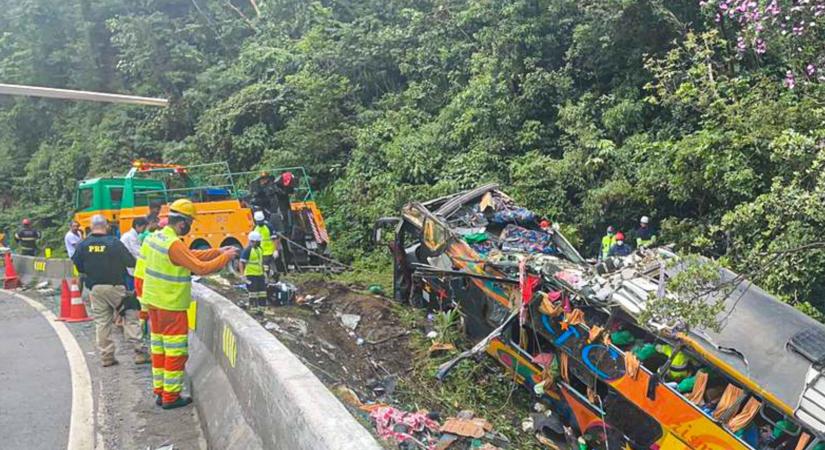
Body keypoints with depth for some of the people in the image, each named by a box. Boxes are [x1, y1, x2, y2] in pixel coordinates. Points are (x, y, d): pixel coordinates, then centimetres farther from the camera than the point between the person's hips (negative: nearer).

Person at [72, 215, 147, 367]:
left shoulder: (83, 245, 0)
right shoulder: (114, 242, -10)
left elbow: (77, 266, 7)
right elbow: (131, 262, -6)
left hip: (95, 288, 3)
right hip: (115, 286, -3)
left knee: (101, 322, 9)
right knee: (130, 316, 5)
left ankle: (106, 356, 12)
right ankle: (138, 351, -2)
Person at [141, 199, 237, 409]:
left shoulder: (153, 238, 7)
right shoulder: (174, 245, -23)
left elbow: (192, 255, 9)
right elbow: (200, 268, -22)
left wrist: (217, 251, 7)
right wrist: (225, 257, -10)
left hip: (154, 303, 9)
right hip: (172, 307, -9)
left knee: (158, 348, 16)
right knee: (175, 352, 2)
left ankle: (160, 391, 25)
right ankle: (171, 397, 9)